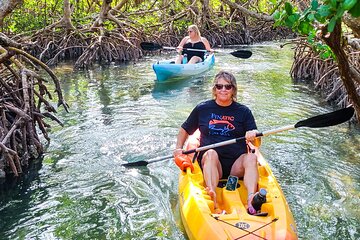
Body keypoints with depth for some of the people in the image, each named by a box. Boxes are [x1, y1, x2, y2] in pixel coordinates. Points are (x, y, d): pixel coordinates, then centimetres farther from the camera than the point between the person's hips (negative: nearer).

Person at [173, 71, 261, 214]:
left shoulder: (243, 111, 10)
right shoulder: (202, 109, 10)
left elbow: (257, 145, 5)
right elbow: (185, 129, 23)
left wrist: (253, 136, -18)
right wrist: (179, 148, 8)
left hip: (236, 166, 1)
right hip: (209, 162, -1)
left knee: (251, 157, -29)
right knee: (211, 153, -33)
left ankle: (251, 199, -50)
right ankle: (212, 198, -55)